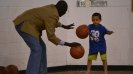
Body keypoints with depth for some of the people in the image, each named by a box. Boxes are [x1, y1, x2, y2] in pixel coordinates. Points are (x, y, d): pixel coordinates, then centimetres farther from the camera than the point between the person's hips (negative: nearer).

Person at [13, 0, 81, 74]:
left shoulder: (52, 8, 6)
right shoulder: (52, 15, -23)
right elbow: (51, 36, -24)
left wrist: (64, 26, 36)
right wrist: (68, 44, -23)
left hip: (27, 24, 11)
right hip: (24, 25, -11)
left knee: (41, 47, 12)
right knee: (36, 50, -18)